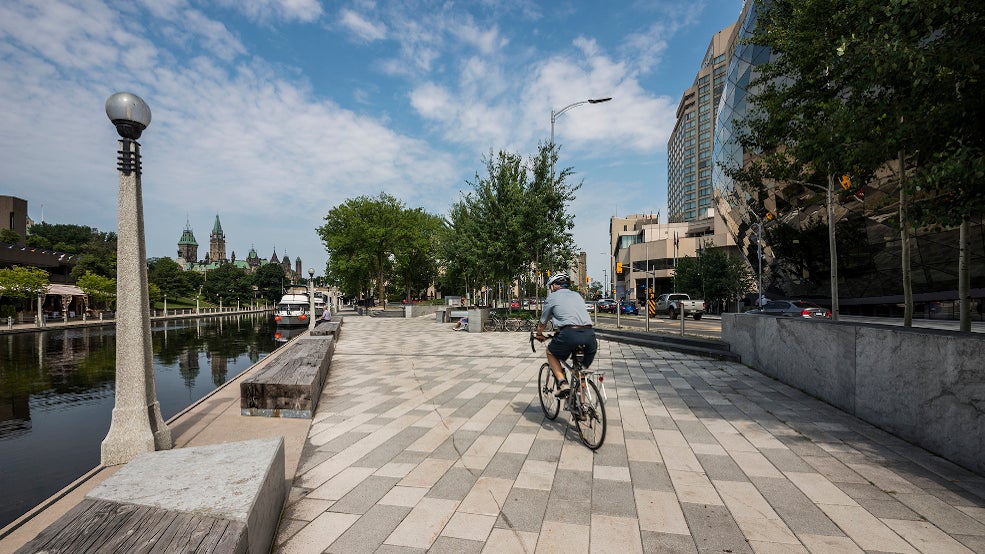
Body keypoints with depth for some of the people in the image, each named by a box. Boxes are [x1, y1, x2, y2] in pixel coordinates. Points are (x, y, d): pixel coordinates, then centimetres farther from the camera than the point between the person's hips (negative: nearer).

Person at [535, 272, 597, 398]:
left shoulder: (552, 297, 15)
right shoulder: (577, 295, 29)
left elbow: (542, 323, 22)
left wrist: (539, 335, 43)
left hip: (569, 334, -5)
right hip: (589, 333, 5)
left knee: (550, 352, 23)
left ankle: (562, 382, 7)